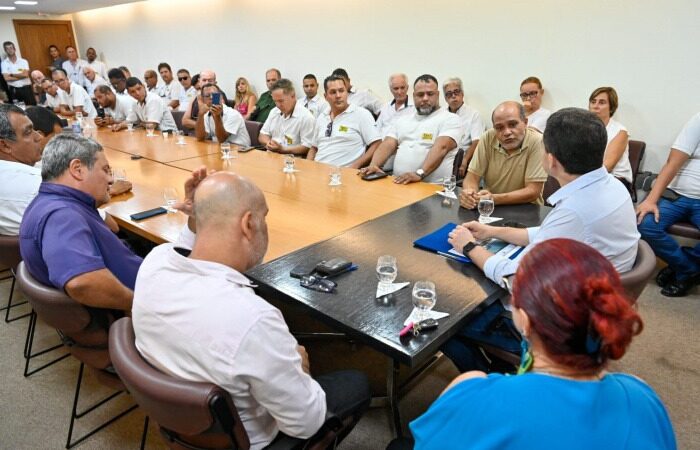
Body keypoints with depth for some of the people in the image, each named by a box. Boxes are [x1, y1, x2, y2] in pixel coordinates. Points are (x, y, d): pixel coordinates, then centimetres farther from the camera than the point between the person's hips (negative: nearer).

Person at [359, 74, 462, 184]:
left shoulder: (450, 119, 3)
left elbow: (441, 148, -13)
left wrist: (419, 174, -28)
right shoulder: (403, 120, 21)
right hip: (398, 183, 4)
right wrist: (373, 165, -9)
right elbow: (387, 145, 11)